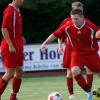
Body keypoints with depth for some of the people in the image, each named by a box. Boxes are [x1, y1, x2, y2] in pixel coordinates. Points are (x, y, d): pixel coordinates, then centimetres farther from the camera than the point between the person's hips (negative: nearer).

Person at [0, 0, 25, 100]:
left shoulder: (17, 11, 13)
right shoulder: (9, 11, -14)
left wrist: (20, 38, 11)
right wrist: (10, 45, -22)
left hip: (18, 47, 9)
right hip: (11, 48, -9)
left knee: (19, 72, 8)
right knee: (10, 73, -7)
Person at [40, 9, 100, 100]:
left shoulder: (91, 27, -14)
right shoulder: (67, 28, -9)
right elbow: (55, 35, 1)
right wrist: (45, 43, -1)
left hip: (91, 54, -1)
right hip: (77, 54, 1)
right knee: (75, 71, -25)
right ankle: (89, 92, -12)